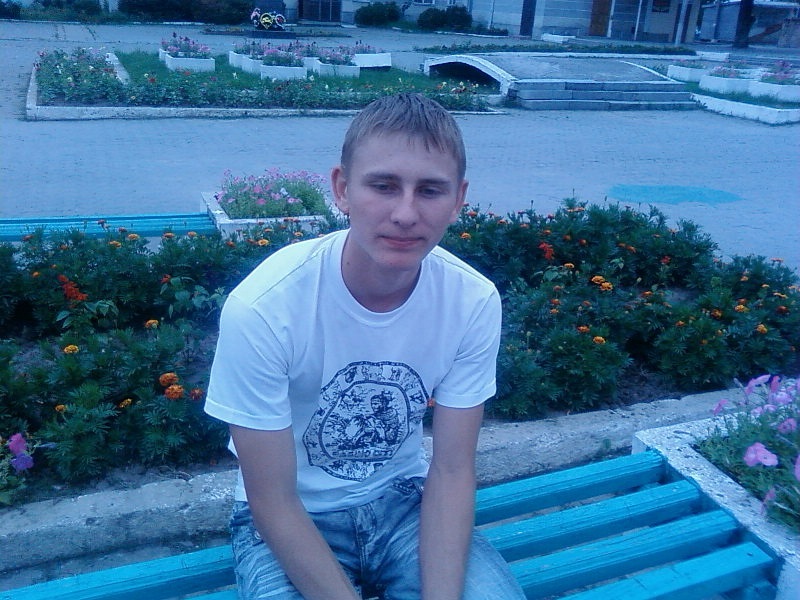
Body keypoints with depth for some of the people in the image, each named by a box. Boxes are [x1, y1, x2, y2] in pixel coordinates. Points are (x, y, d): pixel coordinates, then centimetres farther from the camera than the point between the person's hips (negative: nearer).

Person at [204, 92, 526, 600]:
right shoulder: (262, 307, -27)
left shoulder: (475, 301, -16)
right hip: (292, 519, -2)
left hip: (402, 500, 3)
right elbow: (273, 501, -18)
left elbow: (452, 471, -9)